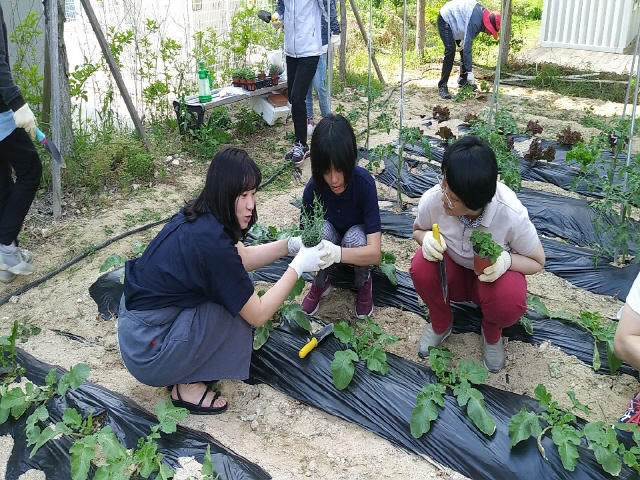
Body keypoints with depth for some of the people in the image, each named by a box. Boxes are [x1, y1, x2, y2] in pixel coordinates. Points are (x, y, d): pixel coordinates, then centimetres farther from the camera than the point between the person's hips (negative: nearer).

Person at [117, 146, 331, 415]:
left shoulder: (199, 216, -2)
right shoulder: (212, 243, -27)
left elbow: (242, 258, 14)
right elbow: (258, 315, -17)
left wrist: (290, 245, 3)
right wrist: (298, 266, -11)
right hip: (147, 351, -8)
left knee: (237, 284, 10)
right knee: (241, 305, -9)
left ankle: (190, 370, 16)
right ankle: (188, 387, 4)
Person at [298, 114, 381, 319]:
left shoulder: (364, 182, -34)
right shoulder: (313, 187, -27)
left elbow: (375, 252, -39)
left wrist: (337, 253, -58)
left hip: (358, 240, -1)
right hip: (328, 237, 1)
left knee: (354, 237, -35)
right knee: (322, 229, -32)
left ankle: (364, 282, -4)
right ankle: (320, 284, -5)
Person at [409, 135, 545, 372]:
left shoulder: (511, 215, -32)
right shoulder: (432, 199, -28)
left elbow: (537, 262, -13)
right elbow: (418, 229, -2)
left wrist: (507, 260, -35)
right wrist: (427, 238, -28)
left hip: (493, 276, -1)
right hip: (452, 272, 2)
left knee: (510, 299, -35)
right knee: (421, 267, -31)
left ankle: (491, 333, 5)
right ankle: (440, 324, 2)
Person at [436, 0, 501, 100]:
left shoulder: (484, 14, -7)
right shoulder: (475, 21, -34)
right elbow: (467, 46, -37)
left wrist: (463, 39, -14)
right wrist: (470, 72, -37)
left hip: (456, 22, 9)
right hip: (445, 19, -9)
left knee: (464, 50, 6)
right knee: (450, 51, -21)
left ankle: (462, 81, 17)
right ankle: (442, 86, -20)